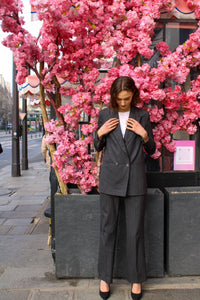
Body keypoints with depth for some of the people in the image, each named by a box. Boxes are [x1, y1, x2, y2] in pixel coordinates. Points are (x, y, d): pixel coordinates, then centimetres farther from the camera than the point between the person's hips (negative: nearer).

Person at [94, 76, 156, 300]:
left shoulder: (142, 116, 6)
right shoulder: (105, 115, 7)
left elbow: (151, 150, 11)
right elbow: (98, 147, 15)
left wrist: (144, 134, -8)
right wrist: (100, 133, -4)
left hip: (135, 179, 0)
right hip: (111, 177, 1)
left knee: (135, 231, 5)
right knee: (107, 229, 5)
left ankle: (136, 279, 22)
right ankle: (104, 278, 21)